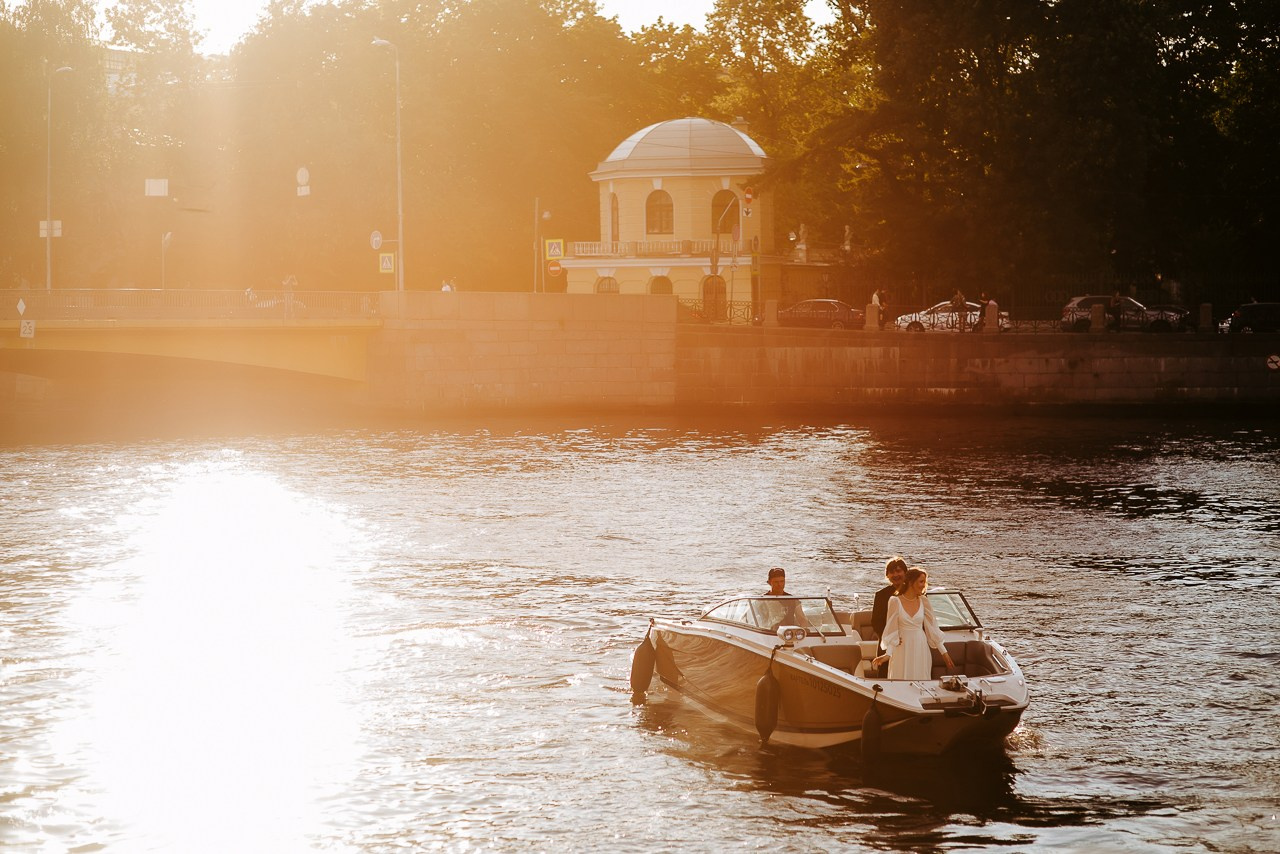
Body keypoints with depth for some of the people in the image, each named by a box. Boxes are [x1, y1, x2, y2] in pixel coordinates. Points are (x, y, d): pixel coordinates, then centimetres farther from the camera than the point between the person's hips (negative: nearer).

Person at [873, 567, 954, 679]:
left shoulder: (923, 601, 2)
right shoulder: (895, 602, -6)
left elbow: (932, 627, 4)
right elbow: (891, 629, -6)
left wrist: (944, 652, 3)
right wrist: (888, 653, -14)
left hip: (920, 649, 3)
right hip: (902, 650, -3)